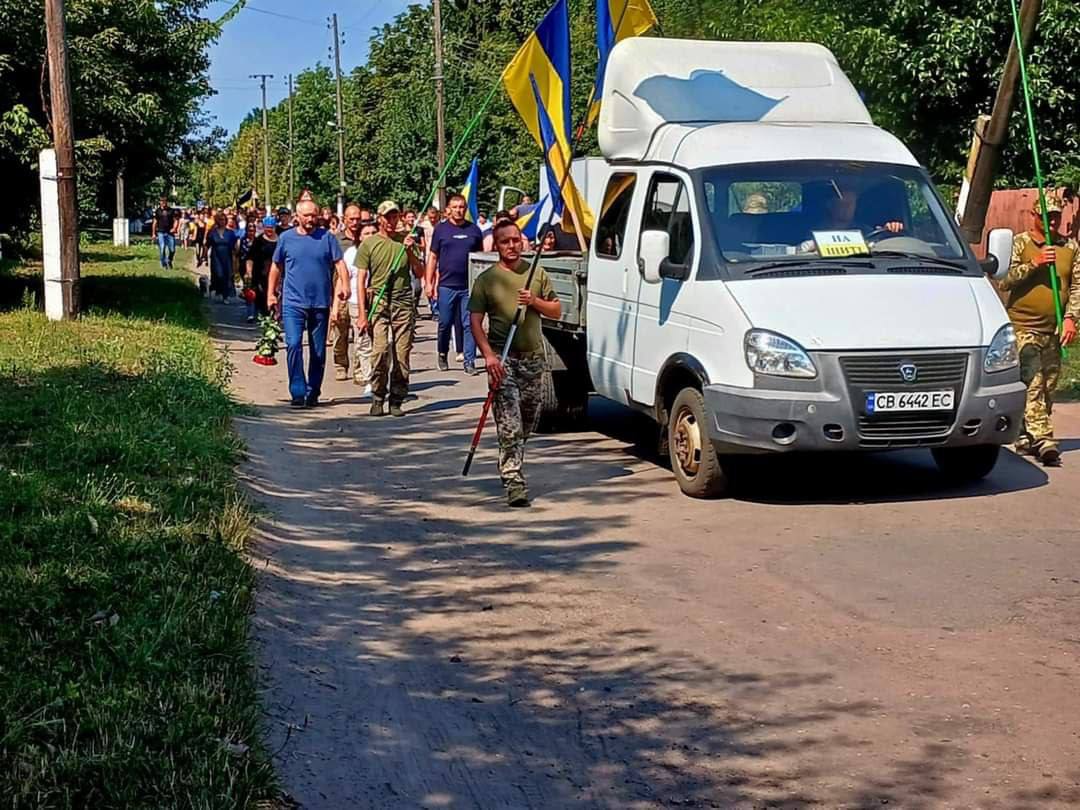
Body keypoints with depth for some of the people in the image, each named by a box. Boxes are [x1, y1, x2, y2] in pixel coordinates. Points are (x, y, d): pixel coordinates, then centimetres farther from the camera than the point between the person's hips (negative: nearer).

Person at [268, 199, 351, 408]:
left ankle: (313, 392, 19)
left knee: (318, 350, 8)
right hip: (293, 302, -1)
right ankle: (298, 392, -10)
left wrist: (344, 284, -19)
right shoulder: (286, 238, 5)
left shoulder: (327, 237, 3)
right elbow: (276, 267, 14)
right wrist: (271, 293, 13)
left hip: (320, 302, 1)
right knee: (293, 345, -14)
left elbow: (339, 263, -2)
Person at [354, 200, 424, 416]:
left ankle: (396, 400, 10)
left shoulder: (406, 240, 12)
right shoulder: (369, 244, 6)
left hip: (404, 302, 2)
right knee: (380, 349, -15)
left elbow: (420, 273, 12)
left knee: (402, 352, 0)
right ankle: (377, 398, -2)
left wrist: (410, 252, -4)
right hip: (378, 301, -2)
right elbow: (361, 280, 5)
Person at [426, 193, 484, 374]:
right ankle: (442, 355, 25)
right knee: (445, 323, 7)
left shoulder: (474, 229, 7)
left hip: (469, 286, 1)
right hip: (446, 285, -1)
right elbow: (432, 257, 6)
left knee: (469, 324, -1)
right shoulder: (441, 229, 4)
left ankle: (469, 361, 2)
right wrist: (428, 283, 0)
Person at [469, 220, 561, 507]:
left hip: (533, 356, 4)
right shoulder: (486, 279, -1)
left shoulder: (537, 274, 9)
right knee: (510, 425, -12)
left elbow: (556, 310, 12)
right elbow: (476, 321, -6)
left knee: (529, 419, 14)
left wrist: (535, 301, -8)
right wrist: (488, 355, -18)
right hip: (502, 358, -4)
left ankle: (510, 464, 35)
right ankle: (514, 481, -13)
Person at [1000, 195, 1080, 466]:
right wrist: (1034, 264, -18)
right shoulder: (1019, 243, -1)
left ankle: (1026, 436, 21)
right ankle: (1043, 439, -22)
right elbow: (1003, 281, -9)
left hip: (1054, 330, 5)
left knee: (1048, 387, 9)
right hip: (1023, 326, -5)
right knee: (1033, 385, -15)